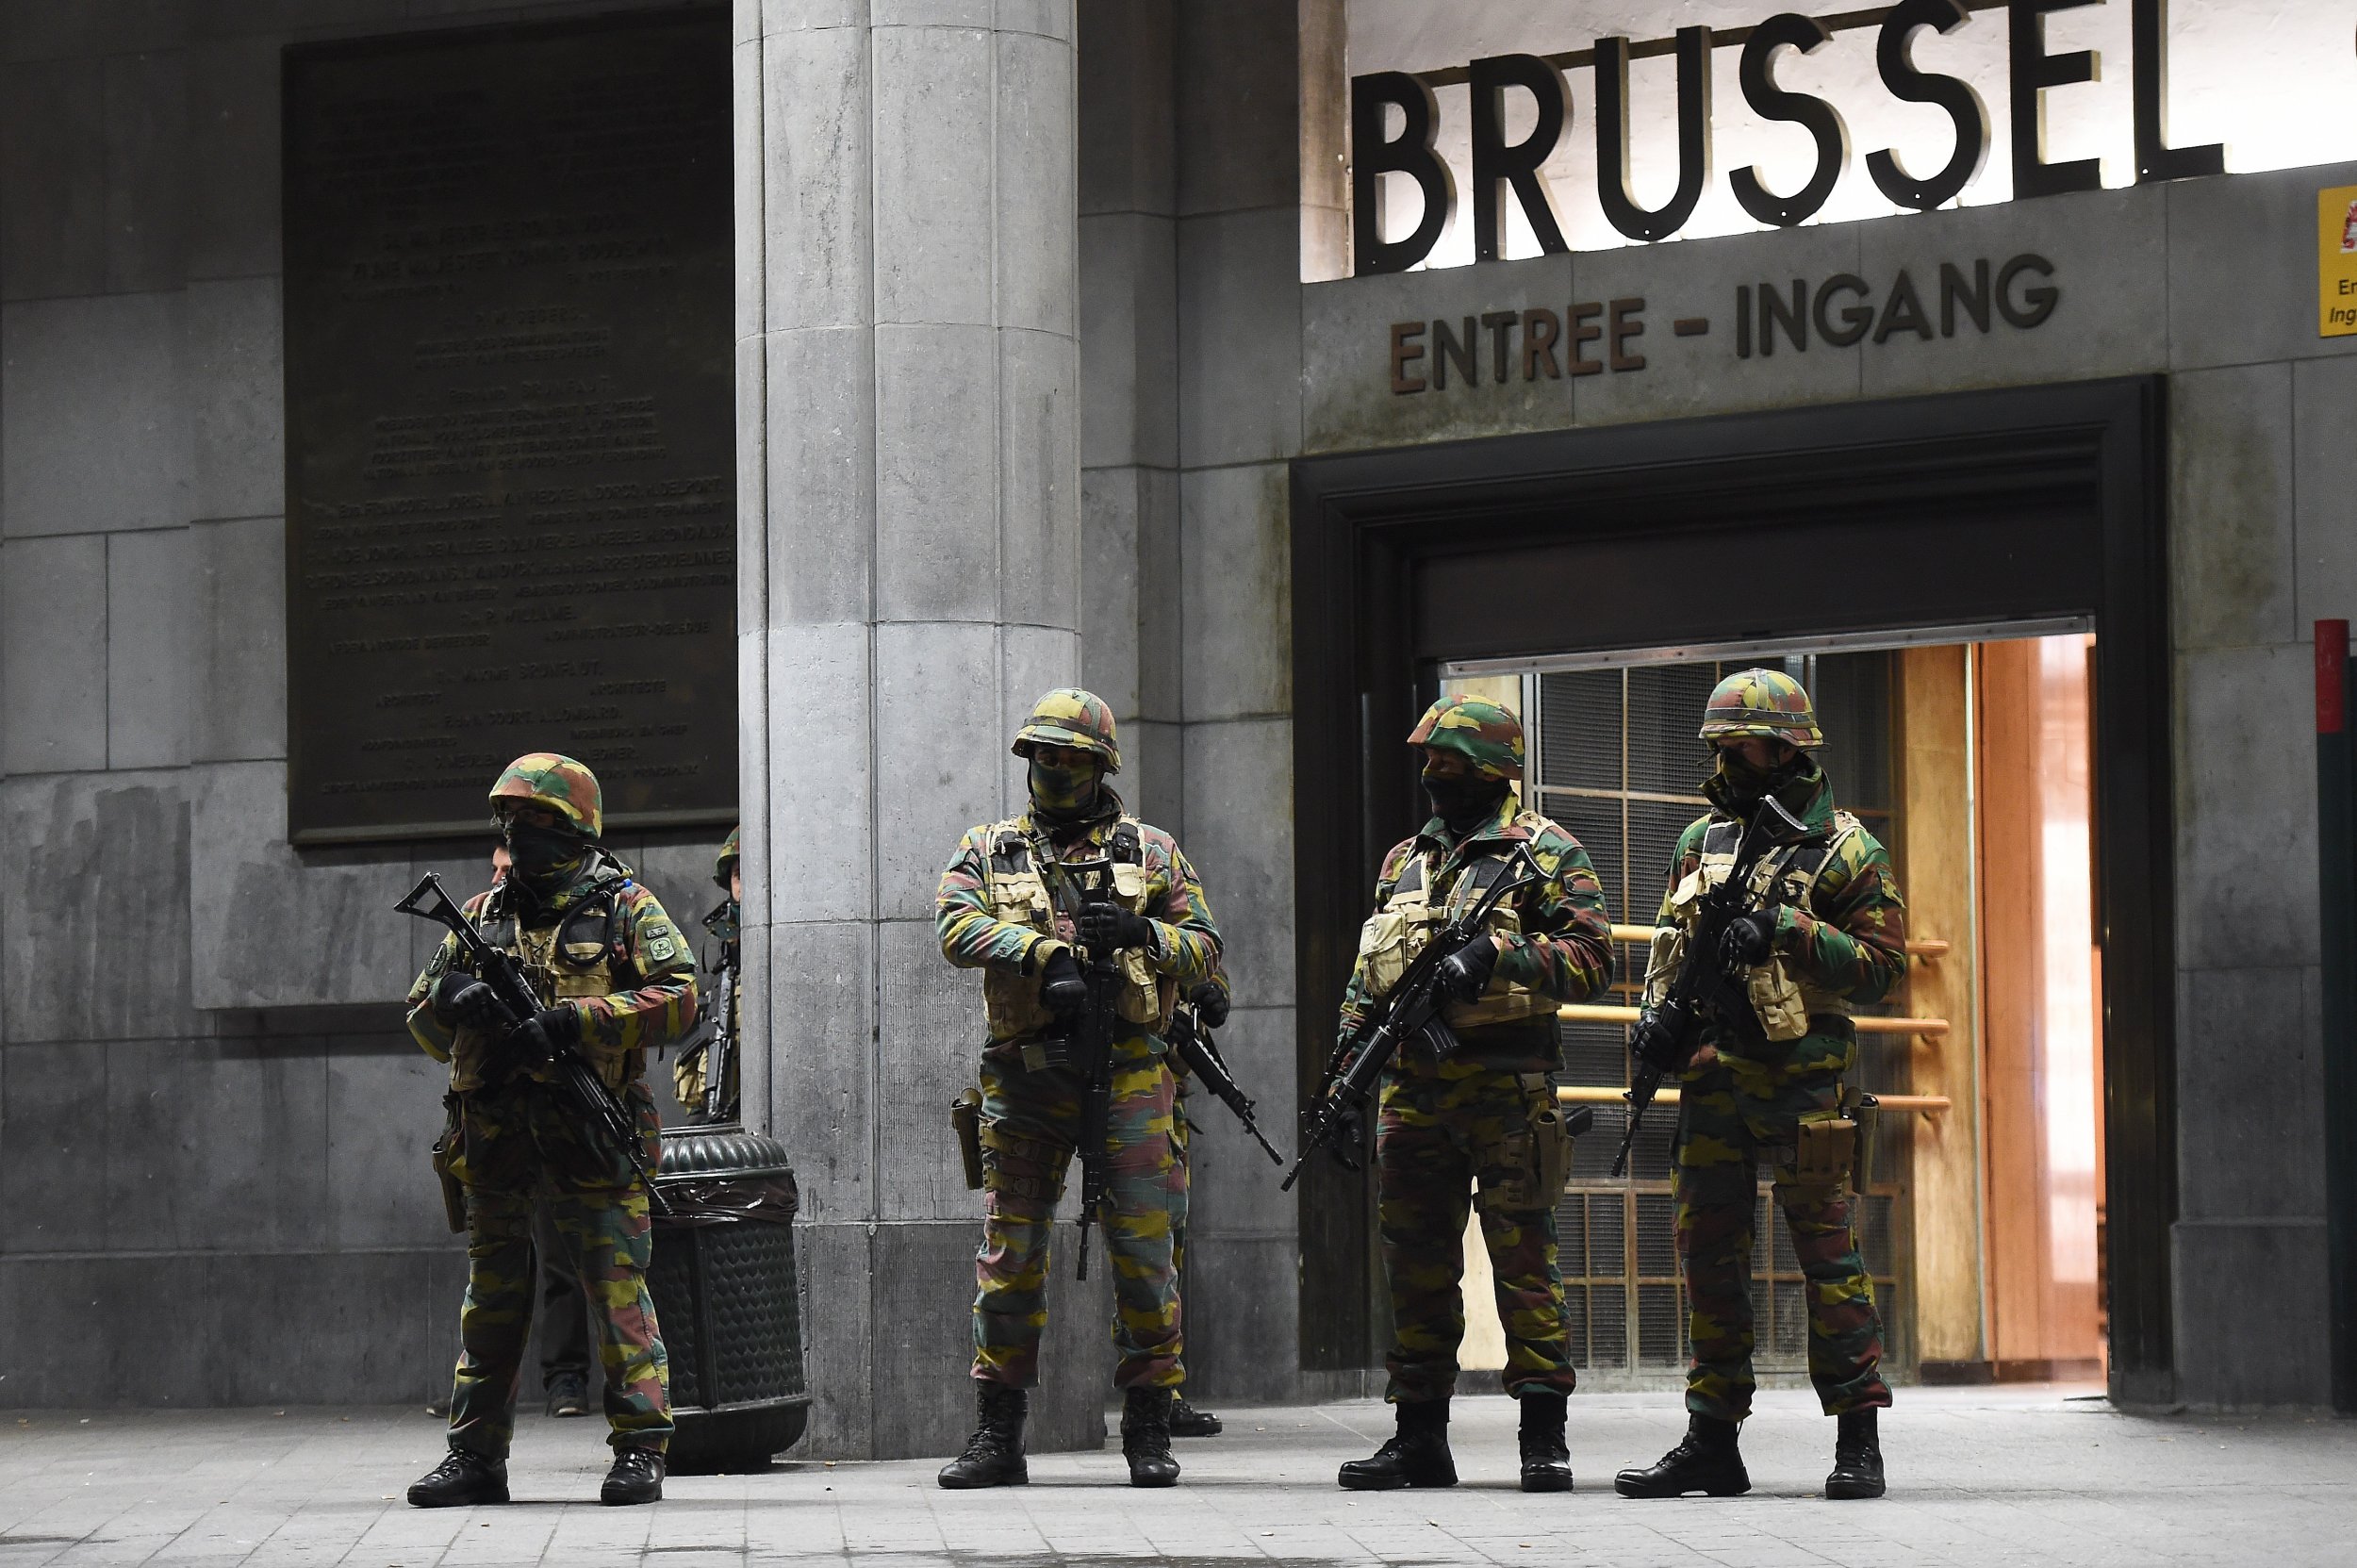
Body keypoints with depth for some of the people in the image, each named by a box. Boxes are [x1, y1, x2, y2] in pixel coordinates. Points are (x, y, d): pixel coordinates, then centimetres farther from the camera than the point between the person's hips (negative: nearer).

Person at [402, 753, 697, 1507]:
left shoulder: (625, 909, 2)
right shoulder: (481, 916, 15)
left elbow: (677, 999, -9)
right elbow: (423, 1022, 17)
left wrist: (571, 1022, -18)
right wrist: (455, 999, -8)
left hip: (591, 1140, -4)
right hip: (496, 1141, 4)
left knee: (618, 1290, -6)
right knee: (492, 1297, 8)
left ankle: (640, 1449, -2)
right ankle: (476, 1456, 13)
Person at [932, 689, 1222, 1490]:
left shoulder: (1151, 852, 11)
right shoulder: (989, 850, 12)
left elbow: (1204, 948, 9)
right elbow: (958, 925, -6)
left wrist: (1140, 934, -11)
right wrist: (1047, 952, -19)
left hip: (1127, 1076, -1)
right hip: (1025, 1081, 1)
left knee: (1143, 1251, -3)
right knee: (1009, 1253, 2)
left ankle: (1149, 1430, 5)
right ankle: (997, 1436, 8)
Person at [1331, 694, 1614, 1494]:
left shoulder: (1545, 854, 1)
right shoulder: (1404, 861, 19)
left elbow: (1592, 955, -8)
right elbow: (1367, 973, 23)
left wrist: (1498, 954, -20)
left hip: (1506, 1089, -6)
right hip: (1412, 1089, 6)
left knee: (1523, 1257, -6)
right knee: (1416, 1266, 6)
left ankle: (1544, 1441, -3)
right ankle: (1420, 1440, 12)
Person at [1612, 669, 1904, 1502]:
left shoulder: (1844, 848, -2)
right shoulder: (1701, 839, 15)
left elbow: (1883, 962, -8)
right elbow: (1670, 941, 22)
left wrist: (1785, 930, -17)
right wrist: (1656, 1012, 3)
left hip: (1800, 1073, -6)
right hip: (1710, 1074, 6)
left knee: (1827, 1249, -5)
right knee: (1708, 1252, 7)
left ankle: (1858, 1442, -1)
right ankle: (1712, 1444, 12)